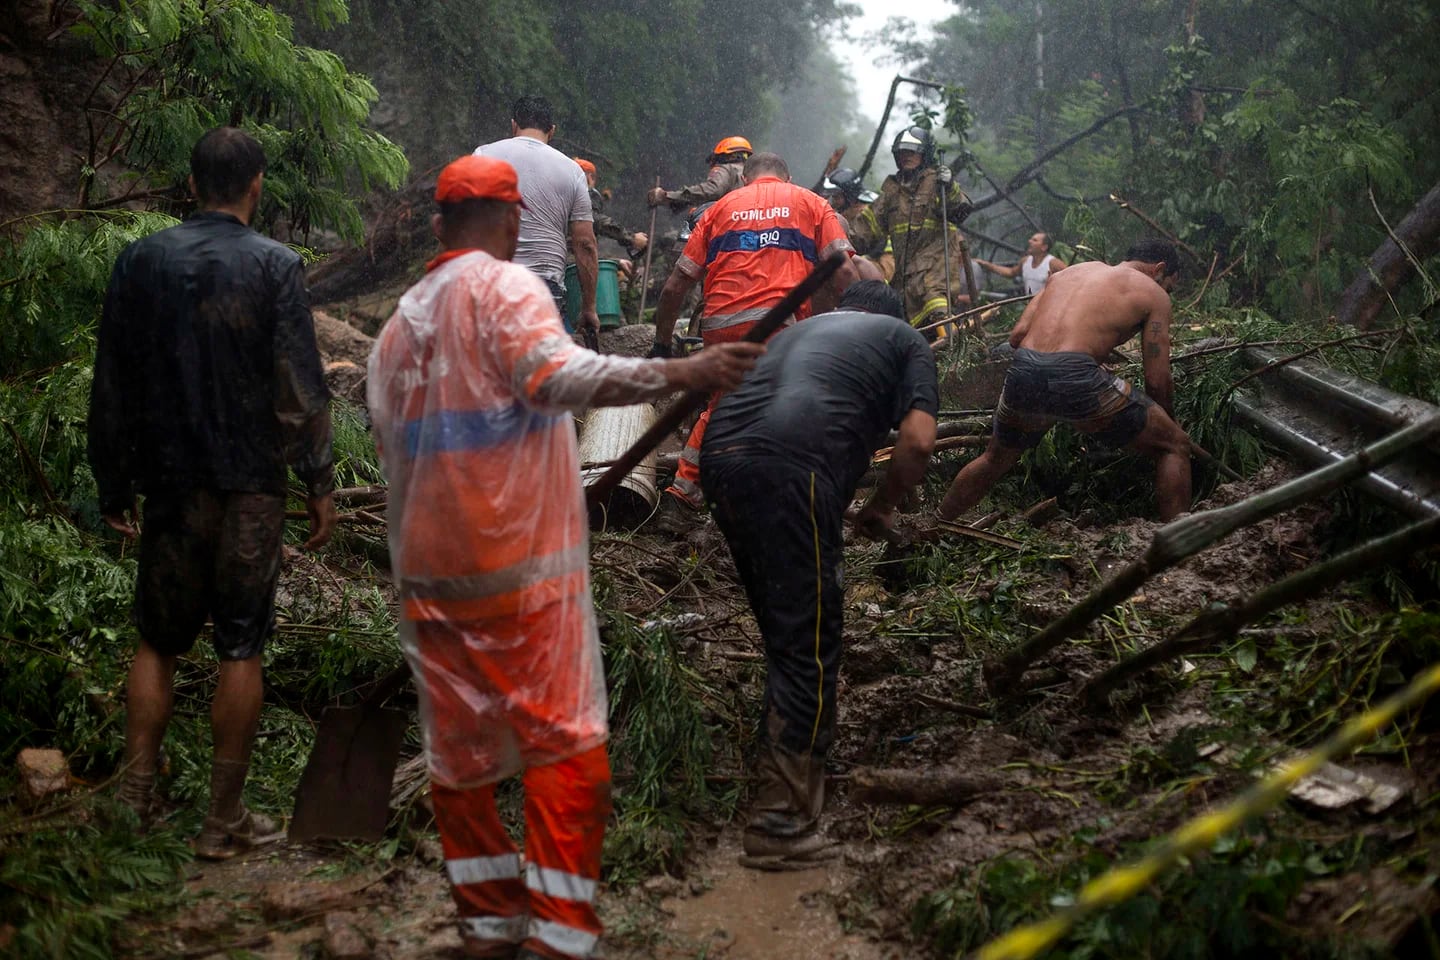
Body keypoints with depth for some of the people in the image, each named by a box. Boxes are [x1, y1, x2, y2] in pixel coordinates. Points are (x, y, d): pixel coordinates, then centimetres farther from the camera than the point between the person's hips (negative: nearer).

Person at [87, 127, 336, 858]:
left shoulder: (141, 260, 3)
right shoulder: (274, 266, -7)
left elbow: (111, 384, 6)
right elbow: (300, 386, -10)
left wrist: (113, 483, 14)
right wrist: (319, 481, -3)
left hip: (168, 480, 3)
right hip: (250, 483, -3)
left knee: (157, 640, 16)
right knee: (240, 648, 4)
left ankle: (135, 793, 15)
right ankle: (224, 820, 10)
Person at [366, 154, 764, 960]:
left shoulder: (398, 324, 15)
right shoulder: (504, 287, -6)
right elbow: (555, 374, -25)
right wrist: (681, 372, -31)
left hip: (429, 569, 7)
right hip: (523, 567, -7)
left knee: (460, 749, 12)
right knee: (565, 744, -2)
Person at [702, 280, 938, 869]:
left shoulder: (802, 328, 37)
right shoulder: (906, 340, 23)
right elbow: (917, 441, 6)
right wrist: (879, 509, 21)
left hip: (719, 450, 6)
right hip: (790, 461, -6)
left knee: (783, 629, 21)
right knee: (809, 644, -2)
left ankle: (789, 765, 33)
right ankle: (780, 821, -4)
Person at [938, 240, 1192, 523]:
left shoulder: (1073, 270, 29)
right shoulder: (1152, 292, 15)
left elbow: (1017, 334, 19)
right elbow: (1157, 381, 11)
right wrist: (1169, 423, 27)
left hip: (1022, 374, 6)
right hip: (1076, 379, -6)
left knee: (996, 459, 32)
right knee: (1174, 446, 11)